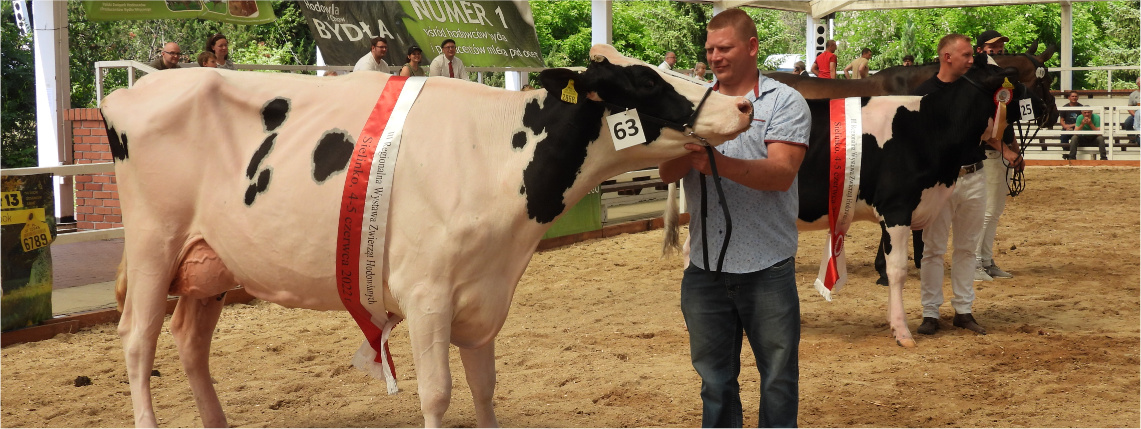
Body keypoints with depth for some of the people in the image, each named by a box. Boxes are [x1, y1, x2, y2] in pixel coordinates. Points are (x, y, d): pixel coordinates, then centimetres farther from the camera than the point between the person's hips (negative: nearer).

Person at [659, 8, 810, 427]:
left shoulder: (784, 102, -3)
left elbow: (781, 172, -17)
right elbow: (667, 173, 0)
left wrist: (720, 163, -32)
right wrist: (689, 149, -23)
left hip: (768, 268, -4)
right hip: (704, 267, 4)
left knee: (778, 376, 8)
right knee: (715, 377, 14)